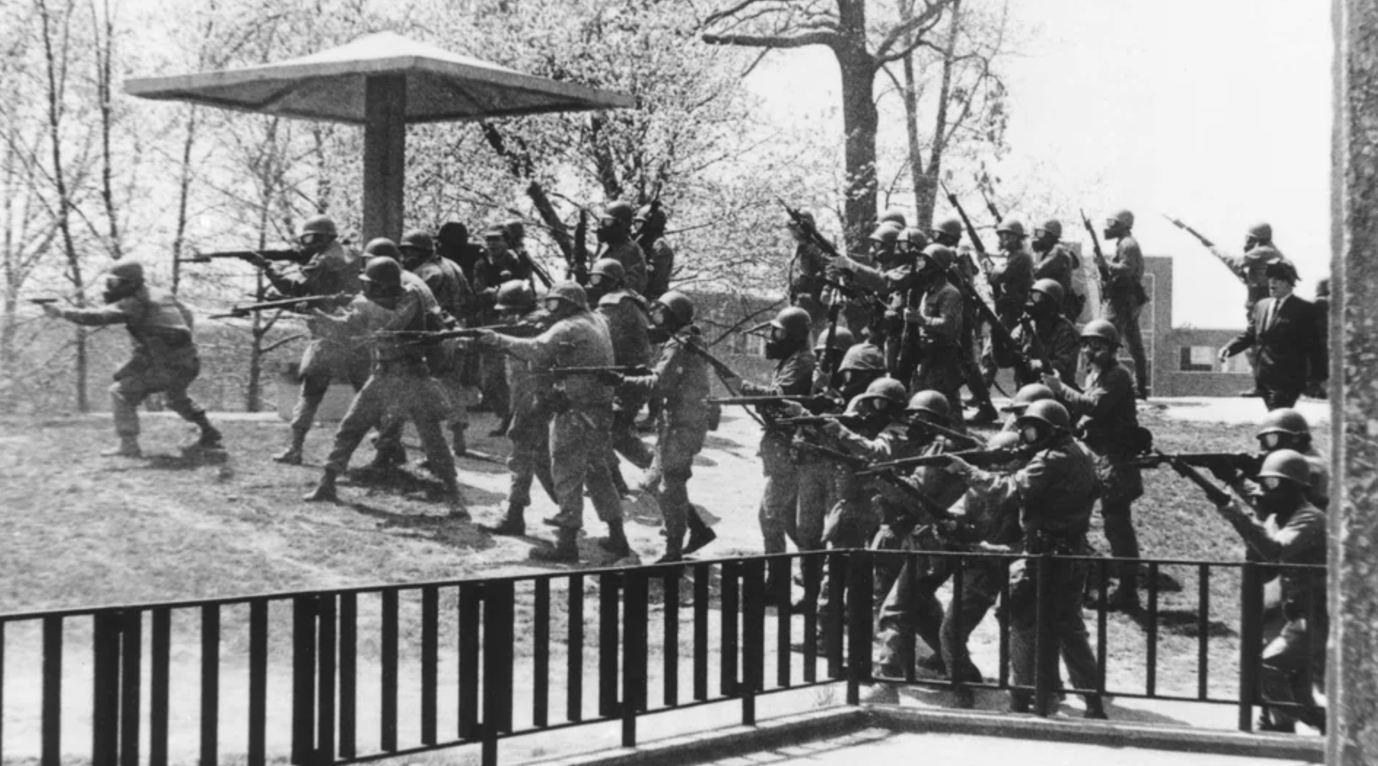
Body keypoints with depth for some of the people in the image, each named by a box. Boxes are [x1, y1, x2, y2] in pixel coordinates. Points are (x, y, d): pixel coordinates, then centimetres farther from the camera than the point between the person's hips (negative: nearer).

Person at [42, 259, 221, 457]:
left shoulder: (133, 304, -11)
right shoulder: (162, 295, 14)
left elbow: (99, 316, -19)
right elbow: (187, 316, 26)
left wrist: (62, 313, -17)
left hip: (167, 367, -9)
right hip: (189, 362, 9)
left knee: (121, 393, -6)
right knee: (176, 397, 35)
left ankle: (129, 446, -12)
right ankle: (210, 435, 43)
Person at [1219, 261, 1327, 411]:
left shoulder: (1304, 309, -7)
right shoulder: (1262, 306, 13)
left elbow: (1314, 345, -8)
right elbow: (1250, 334, 18)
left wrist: (1318, 377, -10)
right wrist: (1229, 348, 0)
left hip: (1287, 380, -7)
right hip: (1265, 379, 7)